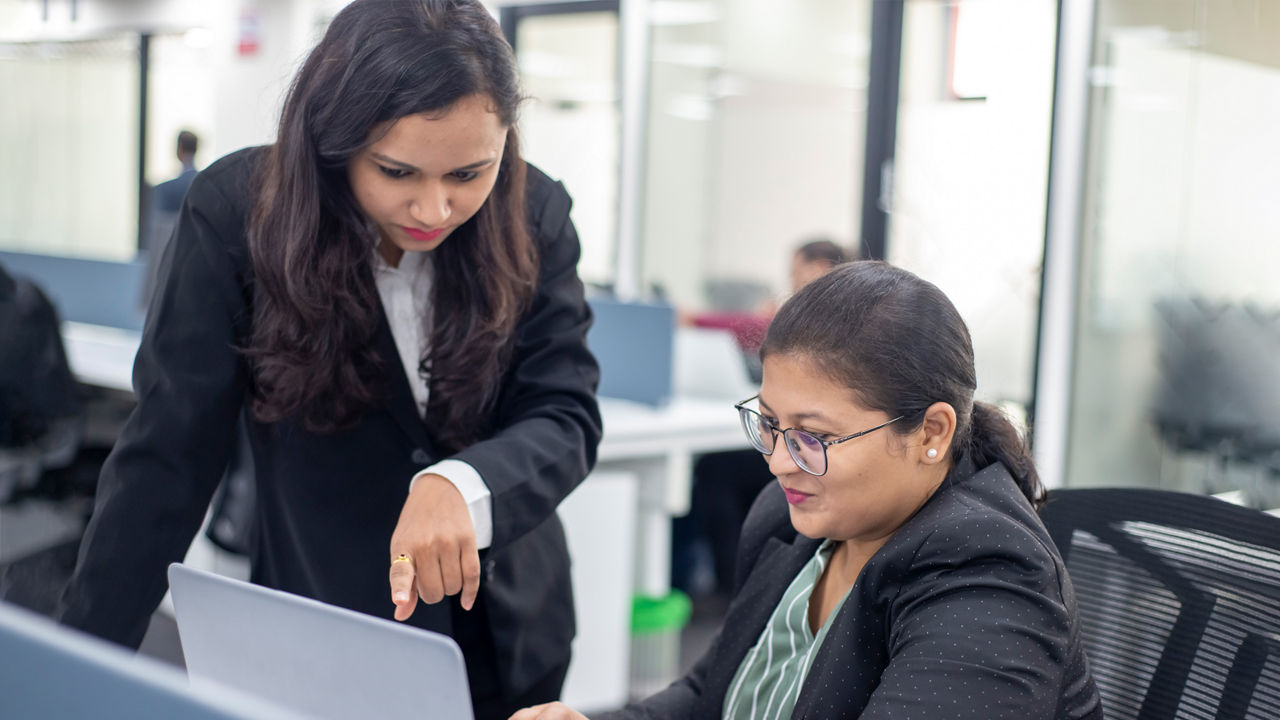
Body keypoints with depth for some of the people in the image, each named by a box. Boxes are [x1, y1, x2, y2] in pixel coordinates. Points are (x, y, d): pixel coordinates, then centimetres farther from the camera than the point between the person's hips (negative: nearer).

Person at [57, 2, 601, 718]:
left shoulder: (535, 218, -12)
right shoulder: (237, 211, -17)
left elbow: (566, 414, -15)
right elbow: (169, 452, -15)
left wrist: (464, 486, -37)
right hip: (318, 644, -2)